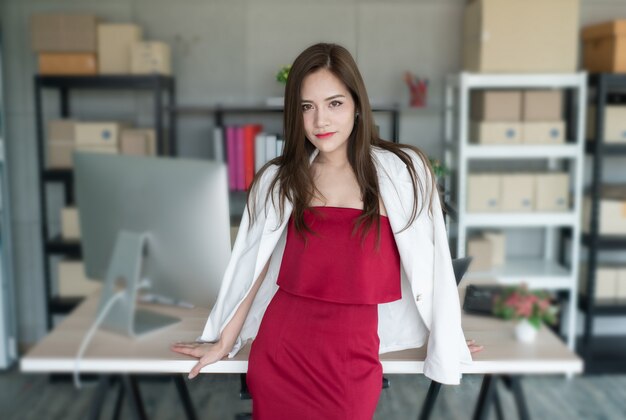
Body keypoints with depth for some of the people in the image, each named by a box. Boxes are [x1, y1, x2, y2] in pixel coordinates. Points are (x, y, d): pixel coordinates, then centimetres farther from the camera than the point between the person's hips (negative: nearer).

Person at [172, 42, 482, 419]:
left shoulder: (403, 171, -6)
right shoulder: (279, 179, 2)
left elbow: (426, 261, 0)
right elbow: (252, 264, 7)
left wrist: (446, 338, 8)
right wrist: (224, 342, 11)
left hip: (352, 356, -2)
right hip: (279, 348, 2)